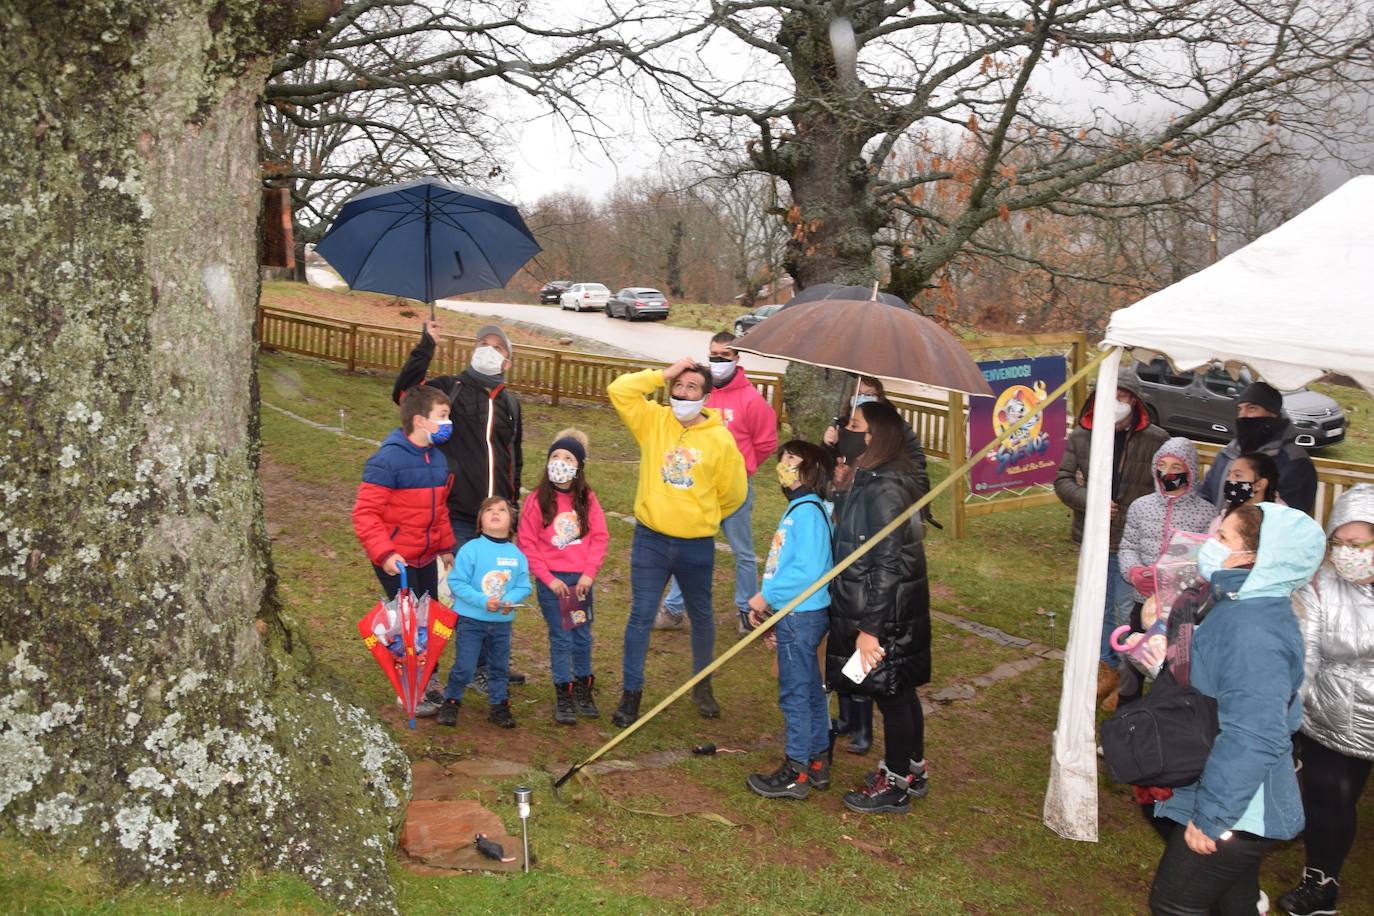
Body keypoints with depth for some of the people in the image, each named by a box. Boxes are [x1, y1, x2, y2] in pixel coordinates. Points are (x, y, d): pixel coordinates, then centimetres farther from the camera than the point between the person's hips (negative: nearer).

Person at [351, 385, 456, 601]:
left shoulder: (438, 458, 6)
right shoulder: (387, 460, -18)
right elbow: (365, 513, -20)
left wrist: (445, 547, 22)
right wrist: (384, 553, -28)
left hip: (427, 557, 8)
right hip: (395, 561, -8)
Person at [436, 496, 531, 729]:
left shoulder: (517, 554, -2)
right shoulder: (471, 549, -13)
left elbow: (524, 587, 1)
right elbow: (456, 582, -15)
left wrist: (510, 600, -20)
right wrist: (482, 601, -23)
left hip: (502, 621, 4)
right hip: (471, 619, -4)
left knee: (499, 666, 16)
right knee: (464, 666, 1)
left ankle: (499, 706, 30)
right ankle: (451, 702, 22)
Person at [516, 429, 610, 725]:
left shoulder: (587, 499, 1)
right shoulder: (537, 500, -6)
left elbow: (600, 537, 0)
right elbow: (527, 545, -5)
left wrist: (589, 573, -11)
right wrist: (548, 579, -10)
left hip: (581, 579, 3)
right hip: (551, 580, -2)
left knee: (583, 636, 11)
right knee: (561, 638, 1)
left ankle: (583, 690, 27)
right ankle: (563, 697, 11)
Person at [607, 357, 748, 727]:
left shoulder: (720, 438, -6)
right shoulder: (653, 421, -3)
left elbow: (734, 492, 4)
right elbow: (619, 390, -15)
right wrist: (663, 374, -14)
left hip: (697, 546, 0)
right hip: (650, 540, 0)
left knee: (701, 616, 16)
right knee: (641, 615, -1)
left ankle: (702, 685, 35)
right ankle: (631, 693, 9)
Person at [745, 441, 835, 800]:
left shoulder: (808, 511, -18)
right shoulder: (796, 508, 13)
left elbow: (808, 569, -26)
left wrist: (767, 595, -19)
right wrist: (768, 606, 11)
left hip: (801, 616, -10)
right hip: (793, 613, 10)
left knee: (794, 693, -1)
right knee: (810, 689, 17)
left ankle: (795, 772, 8)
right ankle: (817, 762, 27)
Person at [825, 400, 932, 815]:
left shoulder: (884, 489, -23)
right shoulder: (868, 479, 7)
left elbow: (888, 563, -24)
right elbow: (852, 536, 15)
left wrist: (871, 628, -23)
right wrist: (843, 489, 5)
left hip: (887, 611, -10)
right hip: (897, 610, 10)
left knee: (891, 695, 5)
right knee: (900, 693, 21)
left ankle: (895, 785, 20)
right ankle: (912, 770, 36)